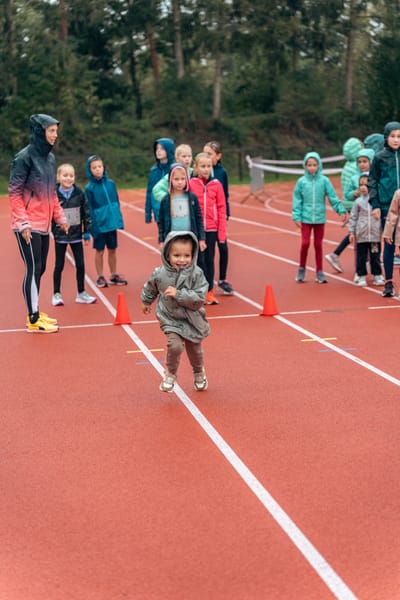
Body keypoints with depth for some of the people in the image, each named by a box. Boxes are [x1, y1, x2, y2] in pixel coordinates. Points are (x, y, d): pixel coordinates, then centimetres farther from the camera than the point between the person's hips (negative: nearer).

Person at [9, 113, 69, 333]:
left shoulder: (50, 158, 11)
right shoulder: (24, 157, -12)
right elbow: (14, 192, -13)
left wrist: (60, 217, 14)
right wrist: (23, 223, -18)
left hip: (44, 224, 8)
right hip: (28, 226, -8)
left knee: (39, 269, 13)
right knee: (33, 269, -5)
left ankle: (35, 312, 24)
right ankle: (33, 320, 2)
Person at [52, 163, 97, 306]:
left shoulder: (79, 193, -3)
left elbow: (86, 214, 2)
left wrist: (87, 232, 1)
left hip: (76, 235, 2)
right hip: (60, 236, -2)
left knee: (80, 264, 7)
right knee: (59, 265, 7)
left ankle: (81, 293, 20)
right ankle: (56, 294, 18)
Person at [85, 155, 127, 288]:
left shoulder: (110, 183, 1)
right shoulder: (89, 188, -9)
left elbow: (116, 202, 8)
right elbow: (89, 209, -8)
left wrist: (119, 219, 5)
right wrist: (92, 226, -13)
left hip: (112, 223, 4)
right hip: (99, 225, -3)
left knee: (112, 250, 14)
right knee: (100, 251, 8)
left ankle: (114, 276, 27)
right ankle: (100, 277, 19)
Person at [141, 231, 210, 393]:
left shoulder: (196, 274, -20)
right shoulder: (160, 274, -14)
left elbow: (199, 297, -26)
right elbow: (150, 288, 8)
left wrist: (178, 294, -33)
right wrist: (146, 302, 25)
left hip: (192, 319, 1)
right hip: (170, 319, 0)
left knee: (195, 349, 16)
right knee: (175, 345, -21)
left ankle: (199, 373, 47)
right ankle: (170, 373, 7)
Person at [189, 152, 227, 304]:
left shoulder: (216, 184, 2)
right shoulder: (190, 184, -3)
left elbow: (221, 208, 2)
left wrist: (222, 231, -2)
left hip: (211, 229, 1)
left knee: (209, 260, 8)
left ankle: (209, 292, 15)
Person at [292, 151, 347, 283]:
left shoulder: (324, 180, -3)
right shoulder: (301, 181, -3)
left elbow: (333, 197, -2)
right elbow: (297, 201, -1)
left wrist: (341, 210, -10)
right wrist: (296, 216, -6)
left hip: (320, 218, 1)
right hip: (306, 218, -1)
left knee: (318, 245, 9)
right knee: (305, 243, -4)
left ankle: (319, 272, 17)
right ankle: (301, 269, 15)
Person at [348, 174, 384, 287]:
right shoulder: (358, 201, 1)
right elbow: (353, 217, 3)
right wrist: (351, 232, -1)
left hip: (375, 234, 0)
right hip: (361, 235, 0)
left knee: (375, 256, 7)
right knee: (361, 257, 4)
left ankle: (377, 276, 17)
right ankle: (362, 277, 13)